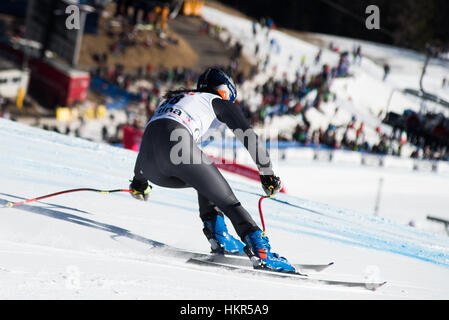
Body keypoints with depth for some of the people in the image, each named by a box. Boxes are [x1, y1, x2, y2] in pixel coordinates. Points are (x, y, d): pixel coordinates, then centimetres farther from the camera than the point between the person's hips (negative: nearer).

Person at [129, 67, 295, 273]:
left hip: (149, 166, 6)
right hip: (177, 147, -6)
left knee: (206, 181, 30)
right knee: (227, 200, 1)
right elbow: (249, 136, 13)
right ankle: (260, 251, -15)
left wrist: (139, 180, 54)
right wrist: (267, 174, 17)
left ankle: (217, 236, 15)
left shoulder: (171, 100, 40)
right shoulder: (218, 102, 22)